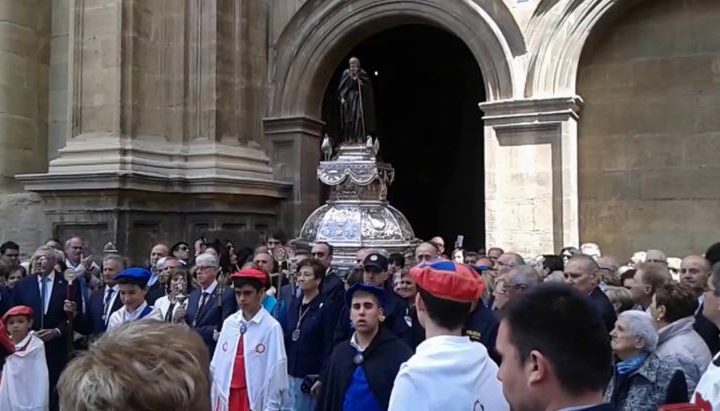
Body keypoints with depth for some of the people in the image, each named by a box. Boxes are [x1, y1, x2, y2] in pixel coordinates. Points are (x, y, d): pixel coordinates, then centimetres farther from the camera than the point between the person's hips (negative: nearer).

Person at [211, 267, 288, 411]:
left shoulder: (272, 327, -11)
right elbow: (216, 364, 7)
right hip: (227, 398, 5)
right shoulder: (228, 323, 3)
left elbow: (276, 371, -10)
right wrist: (213, 399, 7)